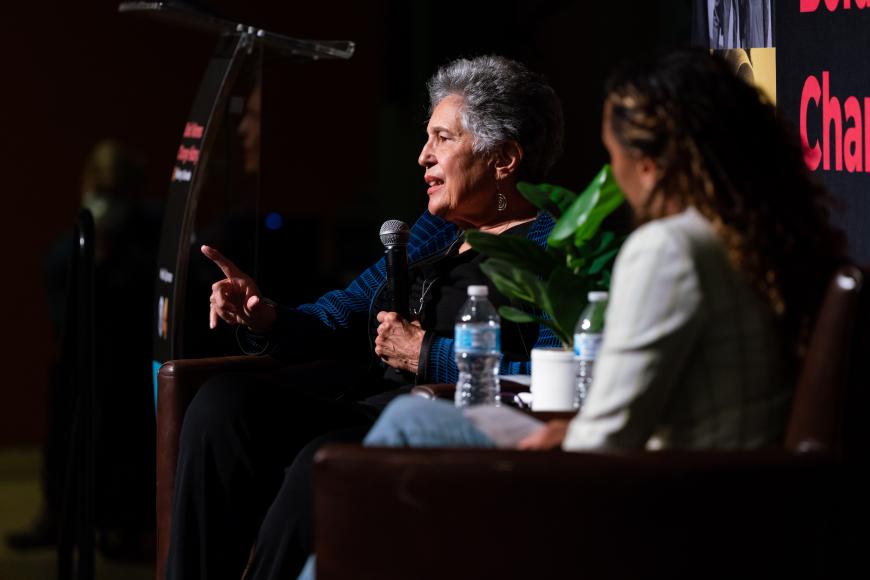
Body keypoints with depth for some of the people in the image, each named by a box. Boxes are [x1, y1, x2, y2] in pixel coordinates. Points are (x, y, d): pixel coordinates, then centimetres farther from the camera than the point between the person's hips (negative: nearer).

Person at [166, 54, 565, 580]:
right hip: (367, 388, 9)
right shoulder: (437, 228, 24)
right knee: (223, 404, -13)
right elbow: (350, 311, 23)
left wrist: (427, 356, -16)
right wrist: (268, 321, 3)